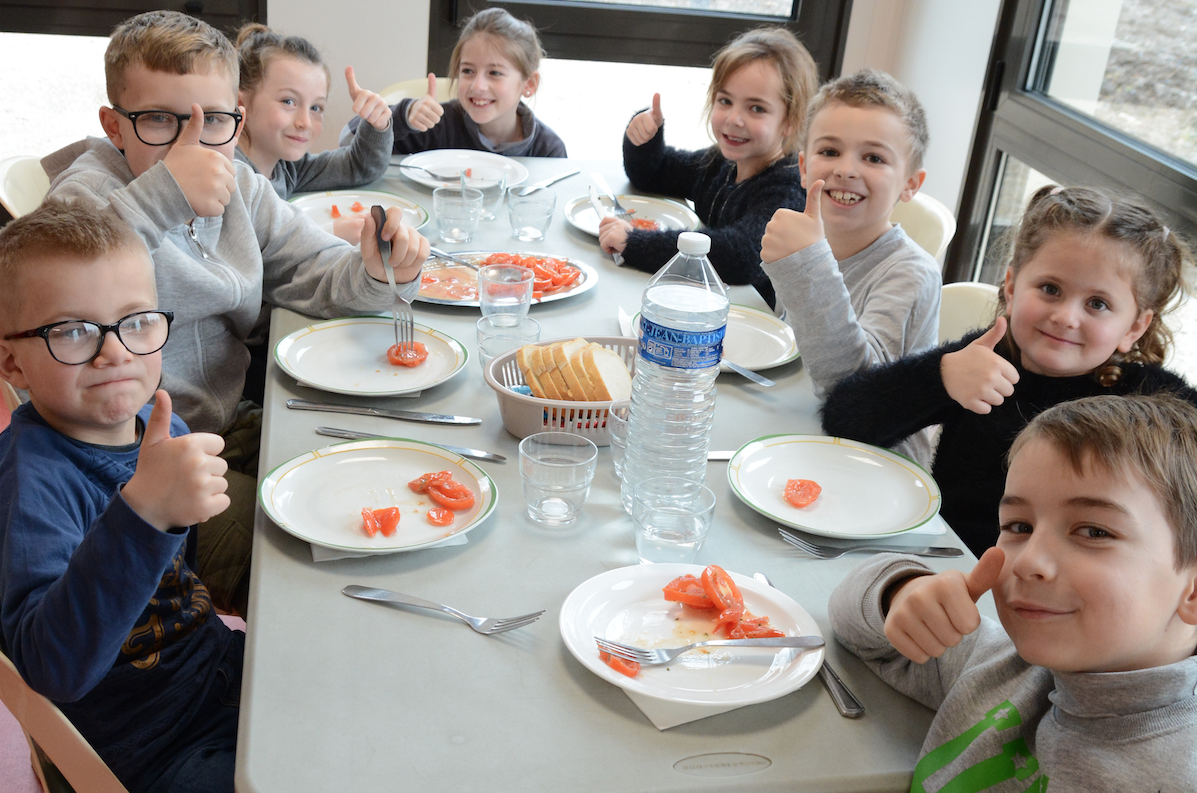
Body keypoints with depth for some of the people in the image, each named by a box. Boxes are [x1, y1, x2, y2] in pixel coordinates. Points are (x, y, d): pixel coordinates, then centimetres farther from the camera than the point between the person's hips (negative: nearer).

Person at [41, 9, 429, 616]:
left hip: (231, 425, 7)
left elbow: (316, 271, 13)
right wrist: (159, 198, -43)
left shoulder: (240, 188, 7)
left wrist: (377, 270, -12)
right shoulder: (87, 194, -14)